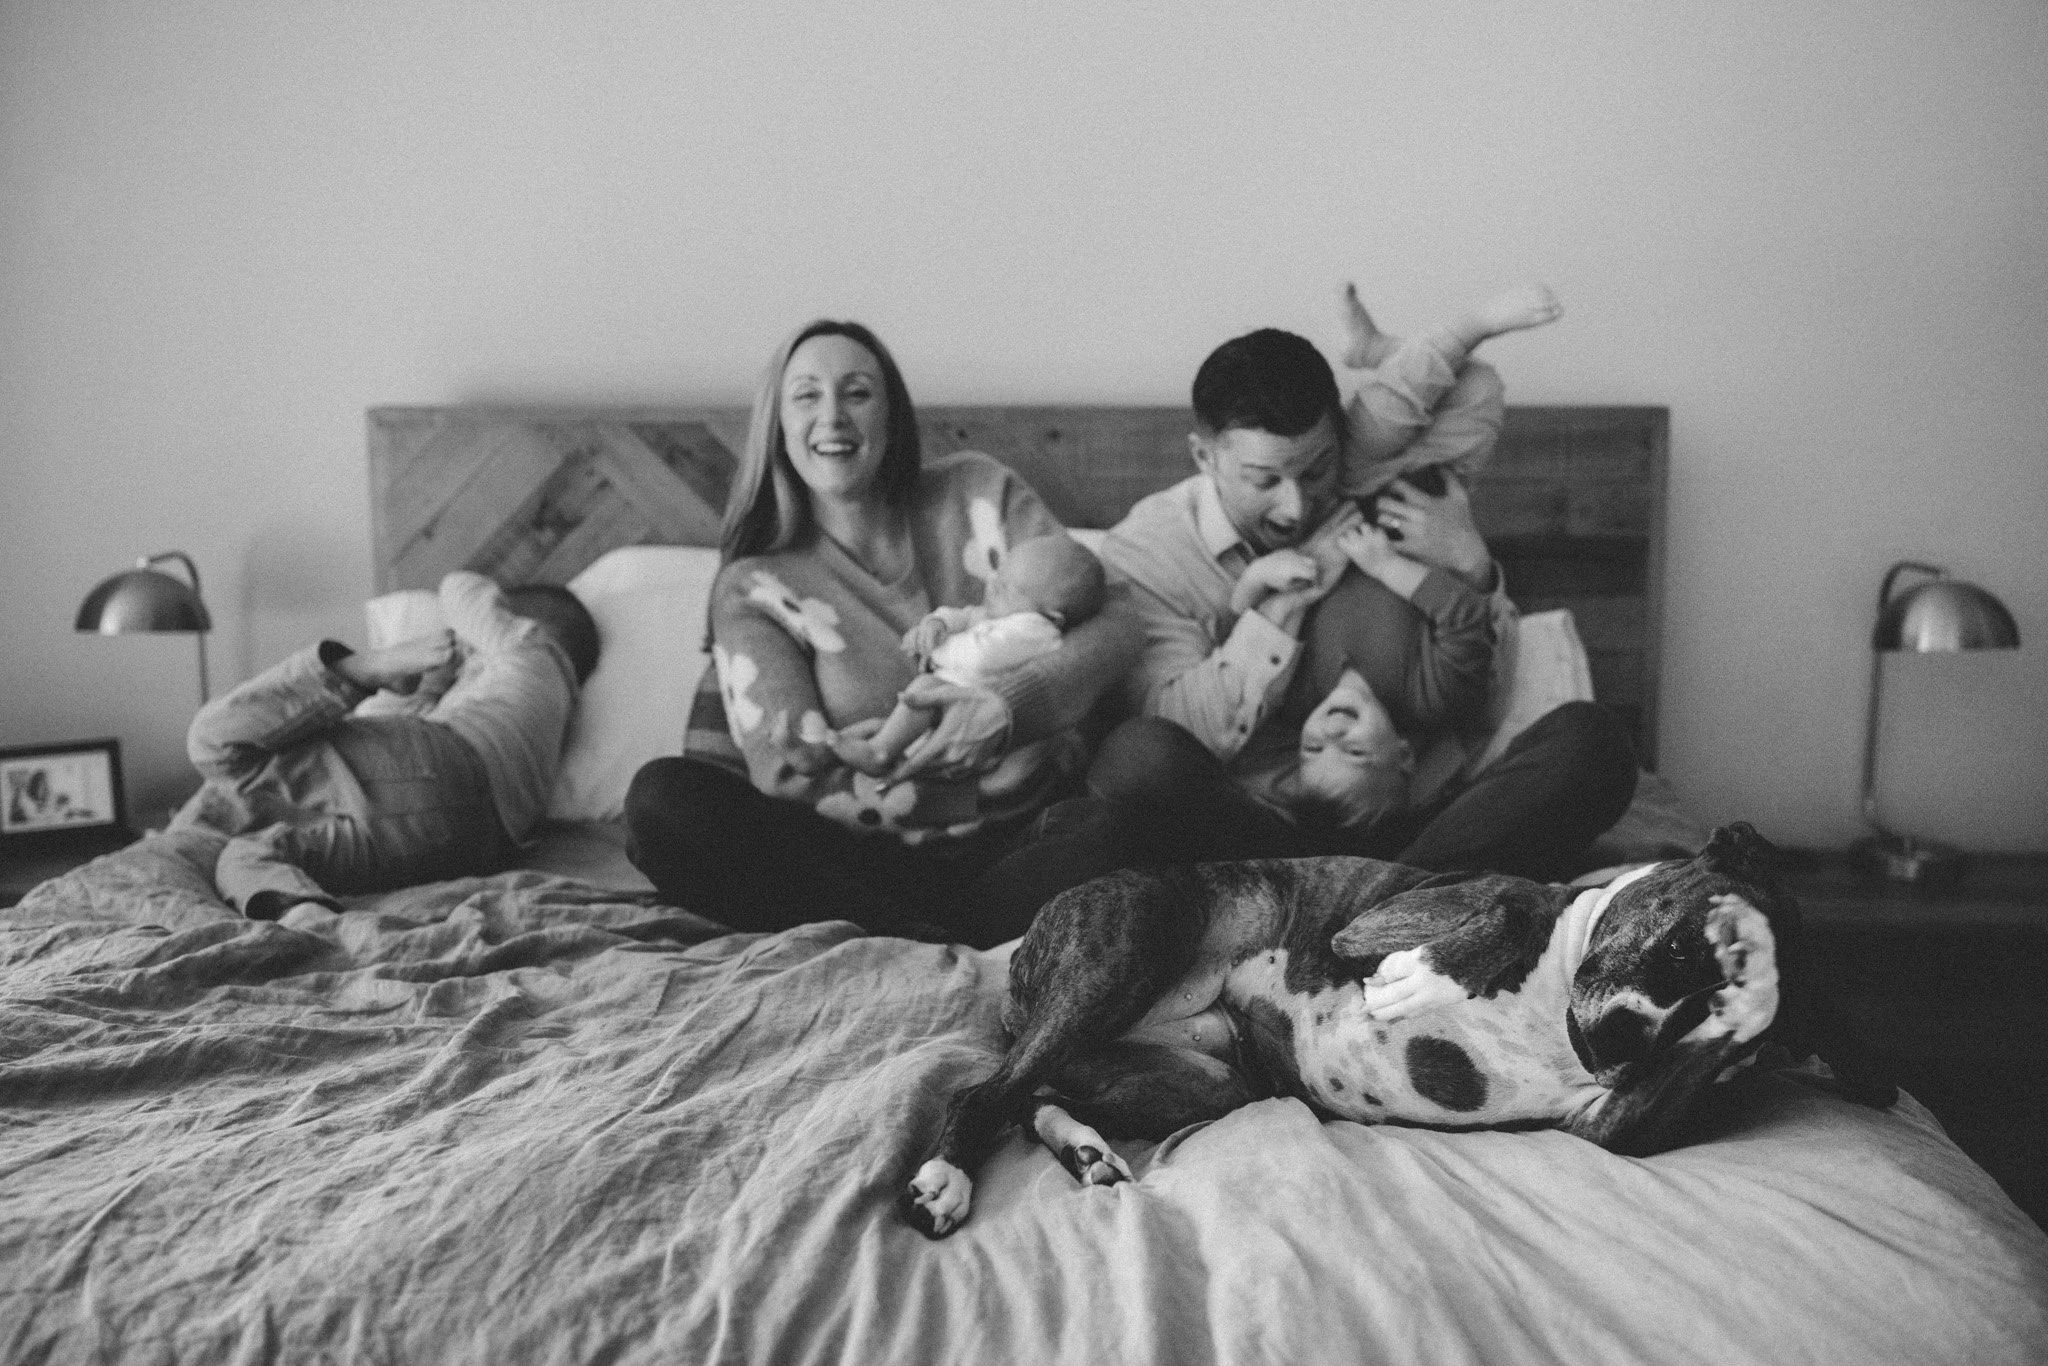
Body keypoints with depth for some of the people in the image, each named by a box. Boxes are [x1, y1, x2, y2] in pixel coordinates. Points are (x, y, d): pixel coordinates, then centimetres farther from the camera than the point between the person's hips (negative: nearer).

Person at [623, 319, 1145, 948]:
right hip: (870, 860, 0)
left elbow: (1112, 622, 0)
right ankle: (946, 936, -26)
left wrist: (1008, 704, -22)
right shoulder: (753, 586, 2)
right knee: (661, 797, -23)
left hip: (1027, 838, 1)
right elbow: (788, 772, -9)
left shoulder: (980, 493, 6)